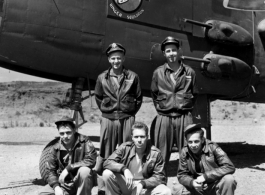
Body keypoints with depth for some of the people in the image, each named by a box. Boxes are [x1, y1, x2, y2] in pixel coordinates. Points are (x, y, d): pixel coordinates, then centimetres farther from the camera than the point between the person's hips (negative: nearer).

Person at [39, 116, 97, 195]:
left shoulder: (83, 141, -14)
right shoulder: (55, 148, -5)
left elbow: (91, 160, -25)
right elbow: (51, 170, 1)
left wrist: (68, 168, -25)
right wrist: (56, 186, -17)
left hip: (82, 182, -3)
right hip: (64, 184, 4)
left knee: (84, 170, -34)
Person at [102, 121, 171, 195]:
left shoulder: (155, 153, -10)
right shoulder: (125, 147, -7)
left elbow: (160, 177, -7)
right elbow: (107, 163, -14)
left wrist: (142, 183, -24)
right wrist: (124, 169, -31)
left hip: (146, 188, 0)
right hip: (126, 185, 1)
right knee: (107, 174, -25)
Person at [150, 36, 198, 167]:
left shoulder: (189, 72, 5)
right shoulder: (158, 73, 4)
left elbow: (194, 94, 14)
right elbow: (154, 94, 14)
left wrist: (186, 107, 8)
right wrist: (160, 108, 9)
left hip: (184, 118, 0)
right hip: (164, 118, 0)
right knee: (160, 155, 5)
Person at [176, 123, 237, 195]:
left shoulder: (212, 147, -17)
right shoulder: (185, 152, -7)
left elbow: (230, 167, -24)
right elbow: (181, 175, -1)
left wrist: (206, 176, -27)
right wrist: (192, 182, -24)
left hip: (215, 186, -3)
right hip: (198, 188, 3)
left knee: (229, 179, -32)